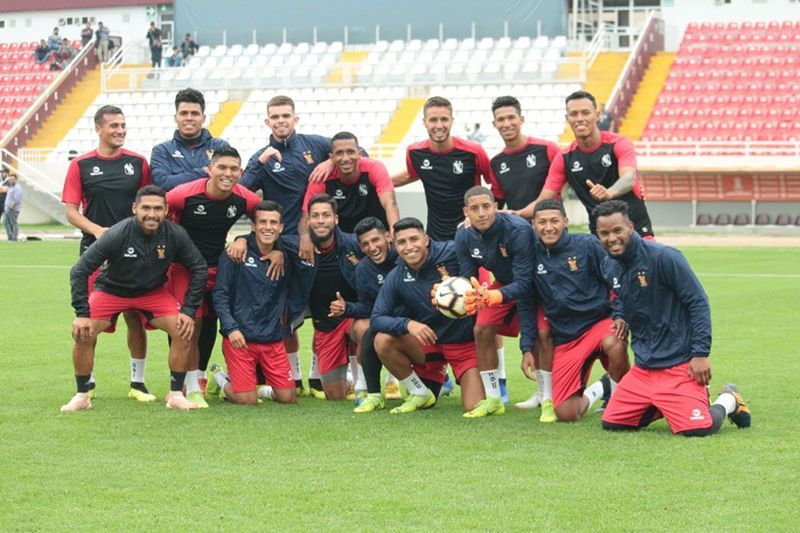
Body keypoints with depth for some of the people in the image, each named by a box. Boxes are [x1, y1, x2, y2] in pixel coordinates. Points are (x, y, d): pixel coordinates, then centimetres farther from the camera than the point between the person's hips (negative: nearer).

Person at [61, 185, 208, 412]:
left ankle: (176, 395, -3)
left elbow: (199, 269, -7)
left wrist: (188, 310, -13)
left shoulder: (175, 235, -21)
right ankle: (82, 396, -3)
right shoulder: (117, 234, -29)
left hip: (153, 292, 2)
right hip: (111, 290, -2)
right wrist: (82, 313, -27)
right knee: (83, 333, -22)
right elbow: (79, 271, -24)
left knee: (184, 330, -18)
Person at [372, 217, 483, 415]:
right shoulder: (395, 278, -7)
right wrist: (407, 324, -30)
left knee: (474, 408, -16)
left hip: (466, 341, -3)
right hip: (430, 340, 3)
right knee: (383, 341, -22)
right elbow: (377, 318, -10)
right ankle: (420, 394, -1)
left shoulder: (451, 253, -18)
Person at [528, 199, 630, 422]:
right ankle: (600, 389, 23)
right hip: (565, 337, 3)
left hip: (600, 320, -2)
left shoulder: (587, 245, -6)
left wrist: (620, 316, -18)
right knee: (566, 414, -9)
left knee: (614, 344, -40)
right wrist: (527, 349, 6)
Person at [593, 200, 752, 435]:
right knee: (611, 423, -1)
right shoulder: (614, 269, 7)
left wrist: (701, 354, -17)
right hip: (642, 369, 7)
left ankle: (728, 401, 13)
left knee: (697, 428, -20)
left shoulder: (663, 257, -14)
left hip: (679, 365, -7)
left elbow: (698, 302, -14)